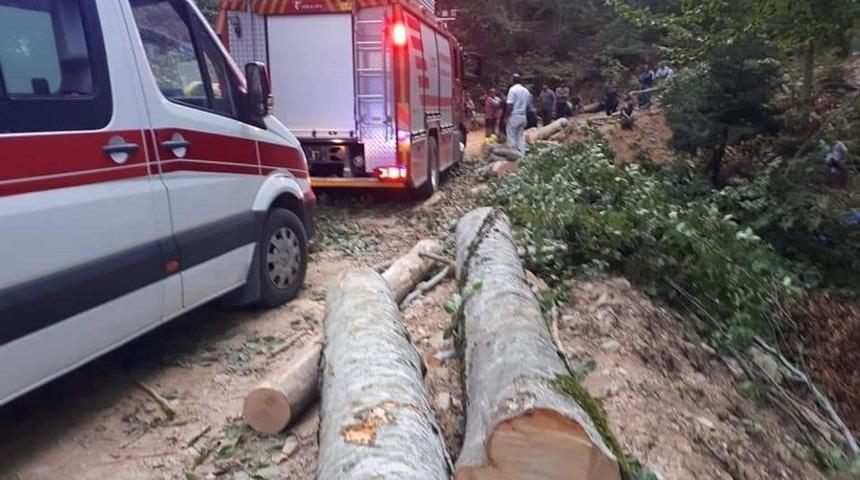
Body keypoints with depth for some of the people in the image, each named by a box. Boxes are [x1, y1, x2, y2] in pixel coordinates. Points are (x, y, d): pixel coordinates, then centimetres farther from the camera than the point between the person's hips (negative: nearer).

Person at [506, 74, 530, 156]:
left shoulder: (512, 89, -11)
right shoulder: (526, 90, 9)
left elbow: (510, 105, -16)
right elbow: (527, 105, 12)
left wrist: (507, 116, -10)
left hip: (514, 116, -6)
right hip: (523, 116, 6)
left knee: (512, 136, 1)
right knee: (521, 136, 11)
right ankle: (521, 154, 9)